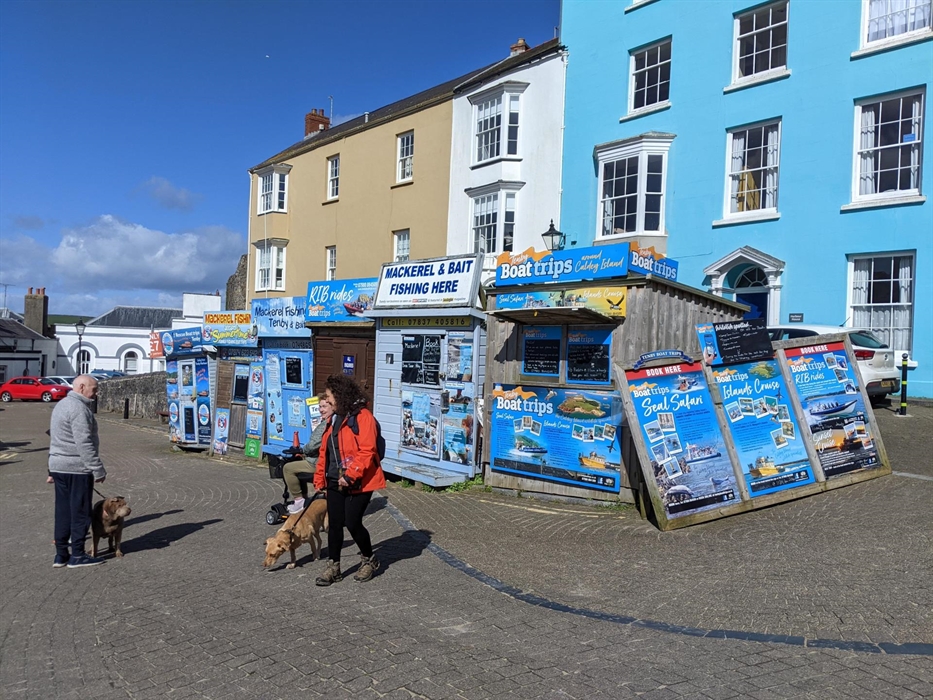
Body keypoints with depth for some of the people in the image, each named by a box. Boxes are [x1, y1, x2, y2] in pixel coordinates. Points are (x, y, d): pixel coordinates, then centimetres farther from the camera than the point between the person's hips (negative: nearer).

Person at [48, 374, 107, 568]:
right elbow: (84, 443, -22)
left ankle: (61, 555, 16)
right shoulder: (79, 408, -16)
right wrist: (98, 469, -19)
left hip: (58, 466, 10)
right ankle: (77, 555, 4)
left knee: (62, 511, 12)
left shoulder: (62, 404, 16)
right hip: (77, 468, -10)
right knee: (80, 512, -1)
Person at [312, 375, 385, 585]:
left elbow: (366, 451, -20)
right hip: (335, 482, 8)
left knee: (353, 523, -2)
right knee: (335, 524, 8)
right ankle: (334, 567, 20)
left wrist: (350, 475, -24)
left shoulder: (362, 417, -13)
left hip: (358, 483, -7)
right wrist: (320, 479, 17)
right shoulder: (335, 419, 14)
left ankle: (369, 560, 22)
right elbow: (324, 451, 17)